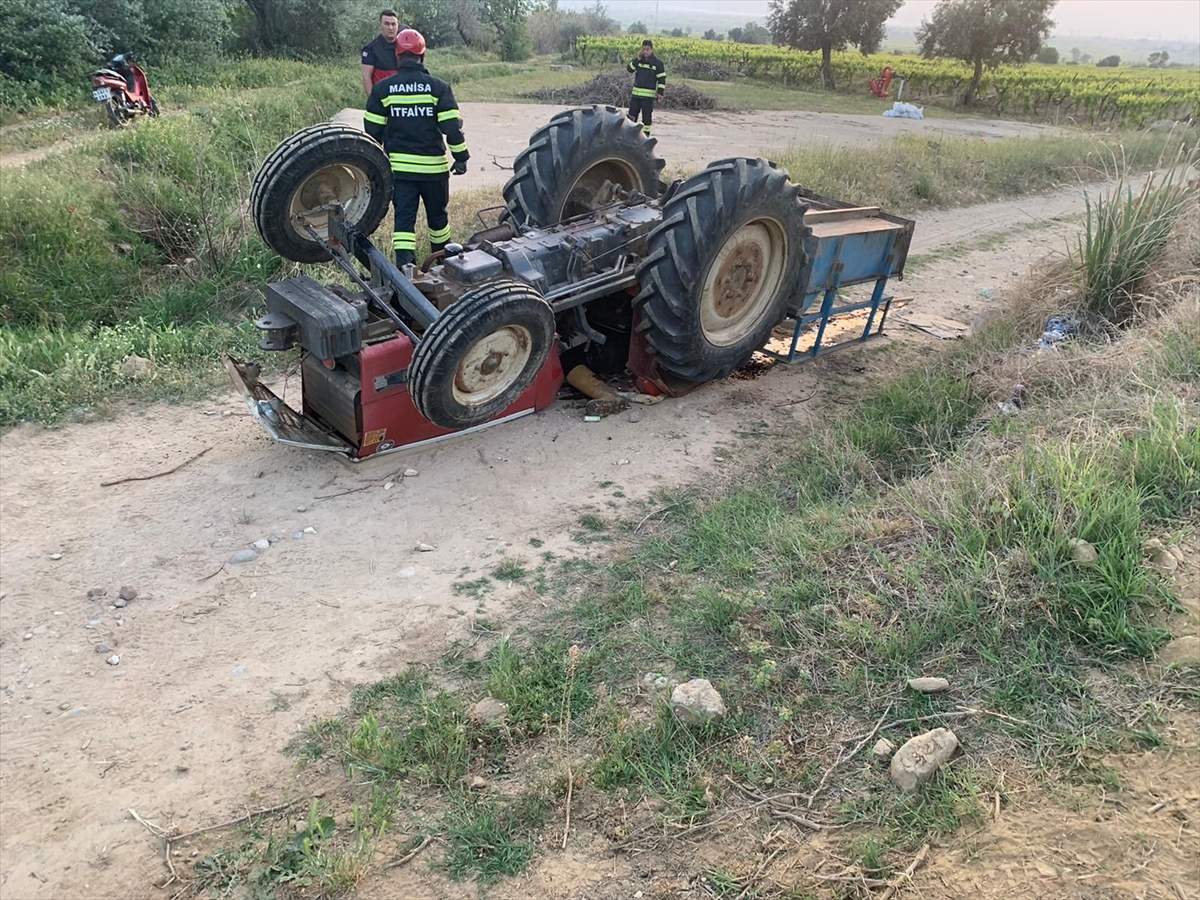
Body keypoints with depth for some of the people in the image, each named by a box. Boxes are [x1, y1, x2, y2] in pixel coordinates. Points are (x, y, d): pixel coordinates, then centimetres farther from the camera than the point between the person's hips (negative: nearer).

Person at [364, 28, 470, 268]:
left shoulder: (382, 89, -1)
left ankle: (404, 266, -12)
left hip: (398, 167, 1)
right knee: (437, 215, 17)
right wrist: (461, 156, 3)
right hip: (433, 166, 0)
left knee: (403, 218, 1)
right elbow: (452, 126, -8)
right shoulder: (438, 87, -6)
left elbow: (373, 131, 3)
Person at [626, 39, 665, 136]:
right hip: (636, 93, 4)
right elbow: (630, 69, 1)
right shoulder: (638, 59, 8)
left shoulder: (657, 62, -4)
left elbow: (662, 78, -3)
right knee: (632, 114, 4)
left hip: (649, 95, -4)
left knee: (647, 117, 1)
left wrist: (660, 92, -12)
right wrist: (637, 60, -12)